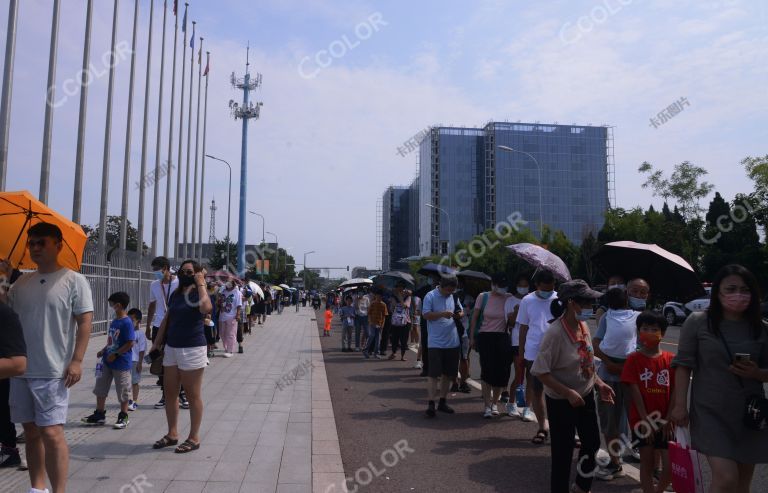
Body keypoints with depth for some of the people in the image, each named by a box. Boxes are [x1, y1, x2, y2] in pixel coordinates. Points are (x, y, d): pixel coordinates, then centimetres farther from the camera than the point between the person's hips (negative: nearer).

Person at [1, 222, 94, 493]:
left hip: (53, 372, -6)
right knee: (31, 432, 14)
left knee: (51, 433, -7)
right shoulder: (22, 282, 12)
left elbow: (85, 321, -9)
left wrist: (76, 360, -16)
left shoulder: (74, 280, -5)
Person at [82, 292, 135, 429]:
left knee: (123, 392, 4)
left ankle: (123, 417, 17)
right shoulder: (113, 321, 9)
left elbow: (130, 343, -21)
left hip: (121, 363, -9)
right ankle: (99, 415, 29)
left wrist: (115, 354, -18)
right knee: (100, 388, 16)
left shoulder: (127, 323, -18)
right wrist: (103, 350, 7)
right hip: (107, 361, 9)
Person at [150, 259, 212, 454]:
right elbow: (166, 320, 19)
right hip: (172, 348, 7)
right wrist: (157, 343, 15)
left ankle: (194, 438, 12)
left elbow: (206, 308, -33)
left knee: (193, 395, 2)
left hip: (192, 349, -7)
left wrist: (201, 284, -23)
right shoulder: (176, 294, 12)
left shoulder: (198, 293, -9)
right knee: (170, 393, 13)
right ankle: (172, 434, 27)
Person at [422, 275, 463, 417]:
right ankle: (431, 403, -2)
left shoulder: (454, 296, 9)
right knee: (434, 374, -7)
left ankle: (442, 402, 23)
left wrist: (459, 314, -5)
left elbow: (460, 311, 18)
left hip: (452, 342, 6)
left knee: (449, 374, 12)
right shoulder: (430, 296, -8)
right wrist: (442, 314, -25)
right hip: (436, 343, -6)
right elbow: (425, 314, -13)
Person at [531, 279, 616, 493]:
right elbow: (540, 371, -25)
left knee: (592, 443, 21)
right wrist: (568, 393, -26)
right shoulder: (555, 332, -26)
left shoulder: (583, 326, -2)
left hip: (586, 397, 8)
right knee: (563, 452, 5)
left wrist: (598, 383, 0)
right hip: (561, 402, -8)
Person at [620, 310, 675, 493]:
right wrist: (645, 420, -12)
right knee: (647, 464, 8)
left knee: (671, 465, 2)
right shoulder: (633, 359, -7)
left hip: (664, 421, 2)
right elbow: (634, 391, -9)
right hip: (643, 421, -2)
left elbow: (674, 391, -1)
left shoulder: (670, 359, -1)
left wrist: (668, 420, -5)